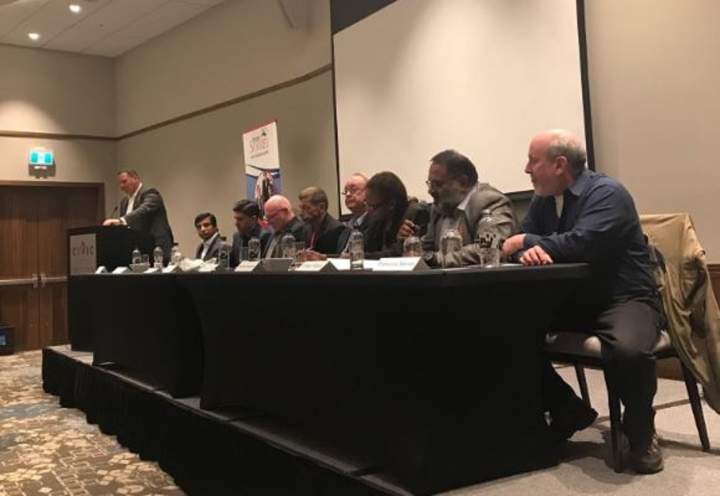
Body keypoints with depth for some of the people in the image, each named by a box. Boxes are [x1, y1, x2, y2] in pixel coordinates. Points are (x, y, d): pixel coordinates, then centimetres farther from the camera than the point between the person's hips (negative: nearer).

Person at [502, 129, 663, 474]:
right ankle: (568, 410, 8)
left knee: (628, 351, -38)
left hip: (624, 299, -7)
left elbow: (581, 244, -29)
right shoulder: (542, 200, 9)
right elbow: (520, 244, 4)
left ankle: (640, 431, -5)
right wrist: (529, 251, -23)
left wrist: (527, 241, -15)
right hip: (573, 299, 7)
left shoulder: (606, 193, -15)